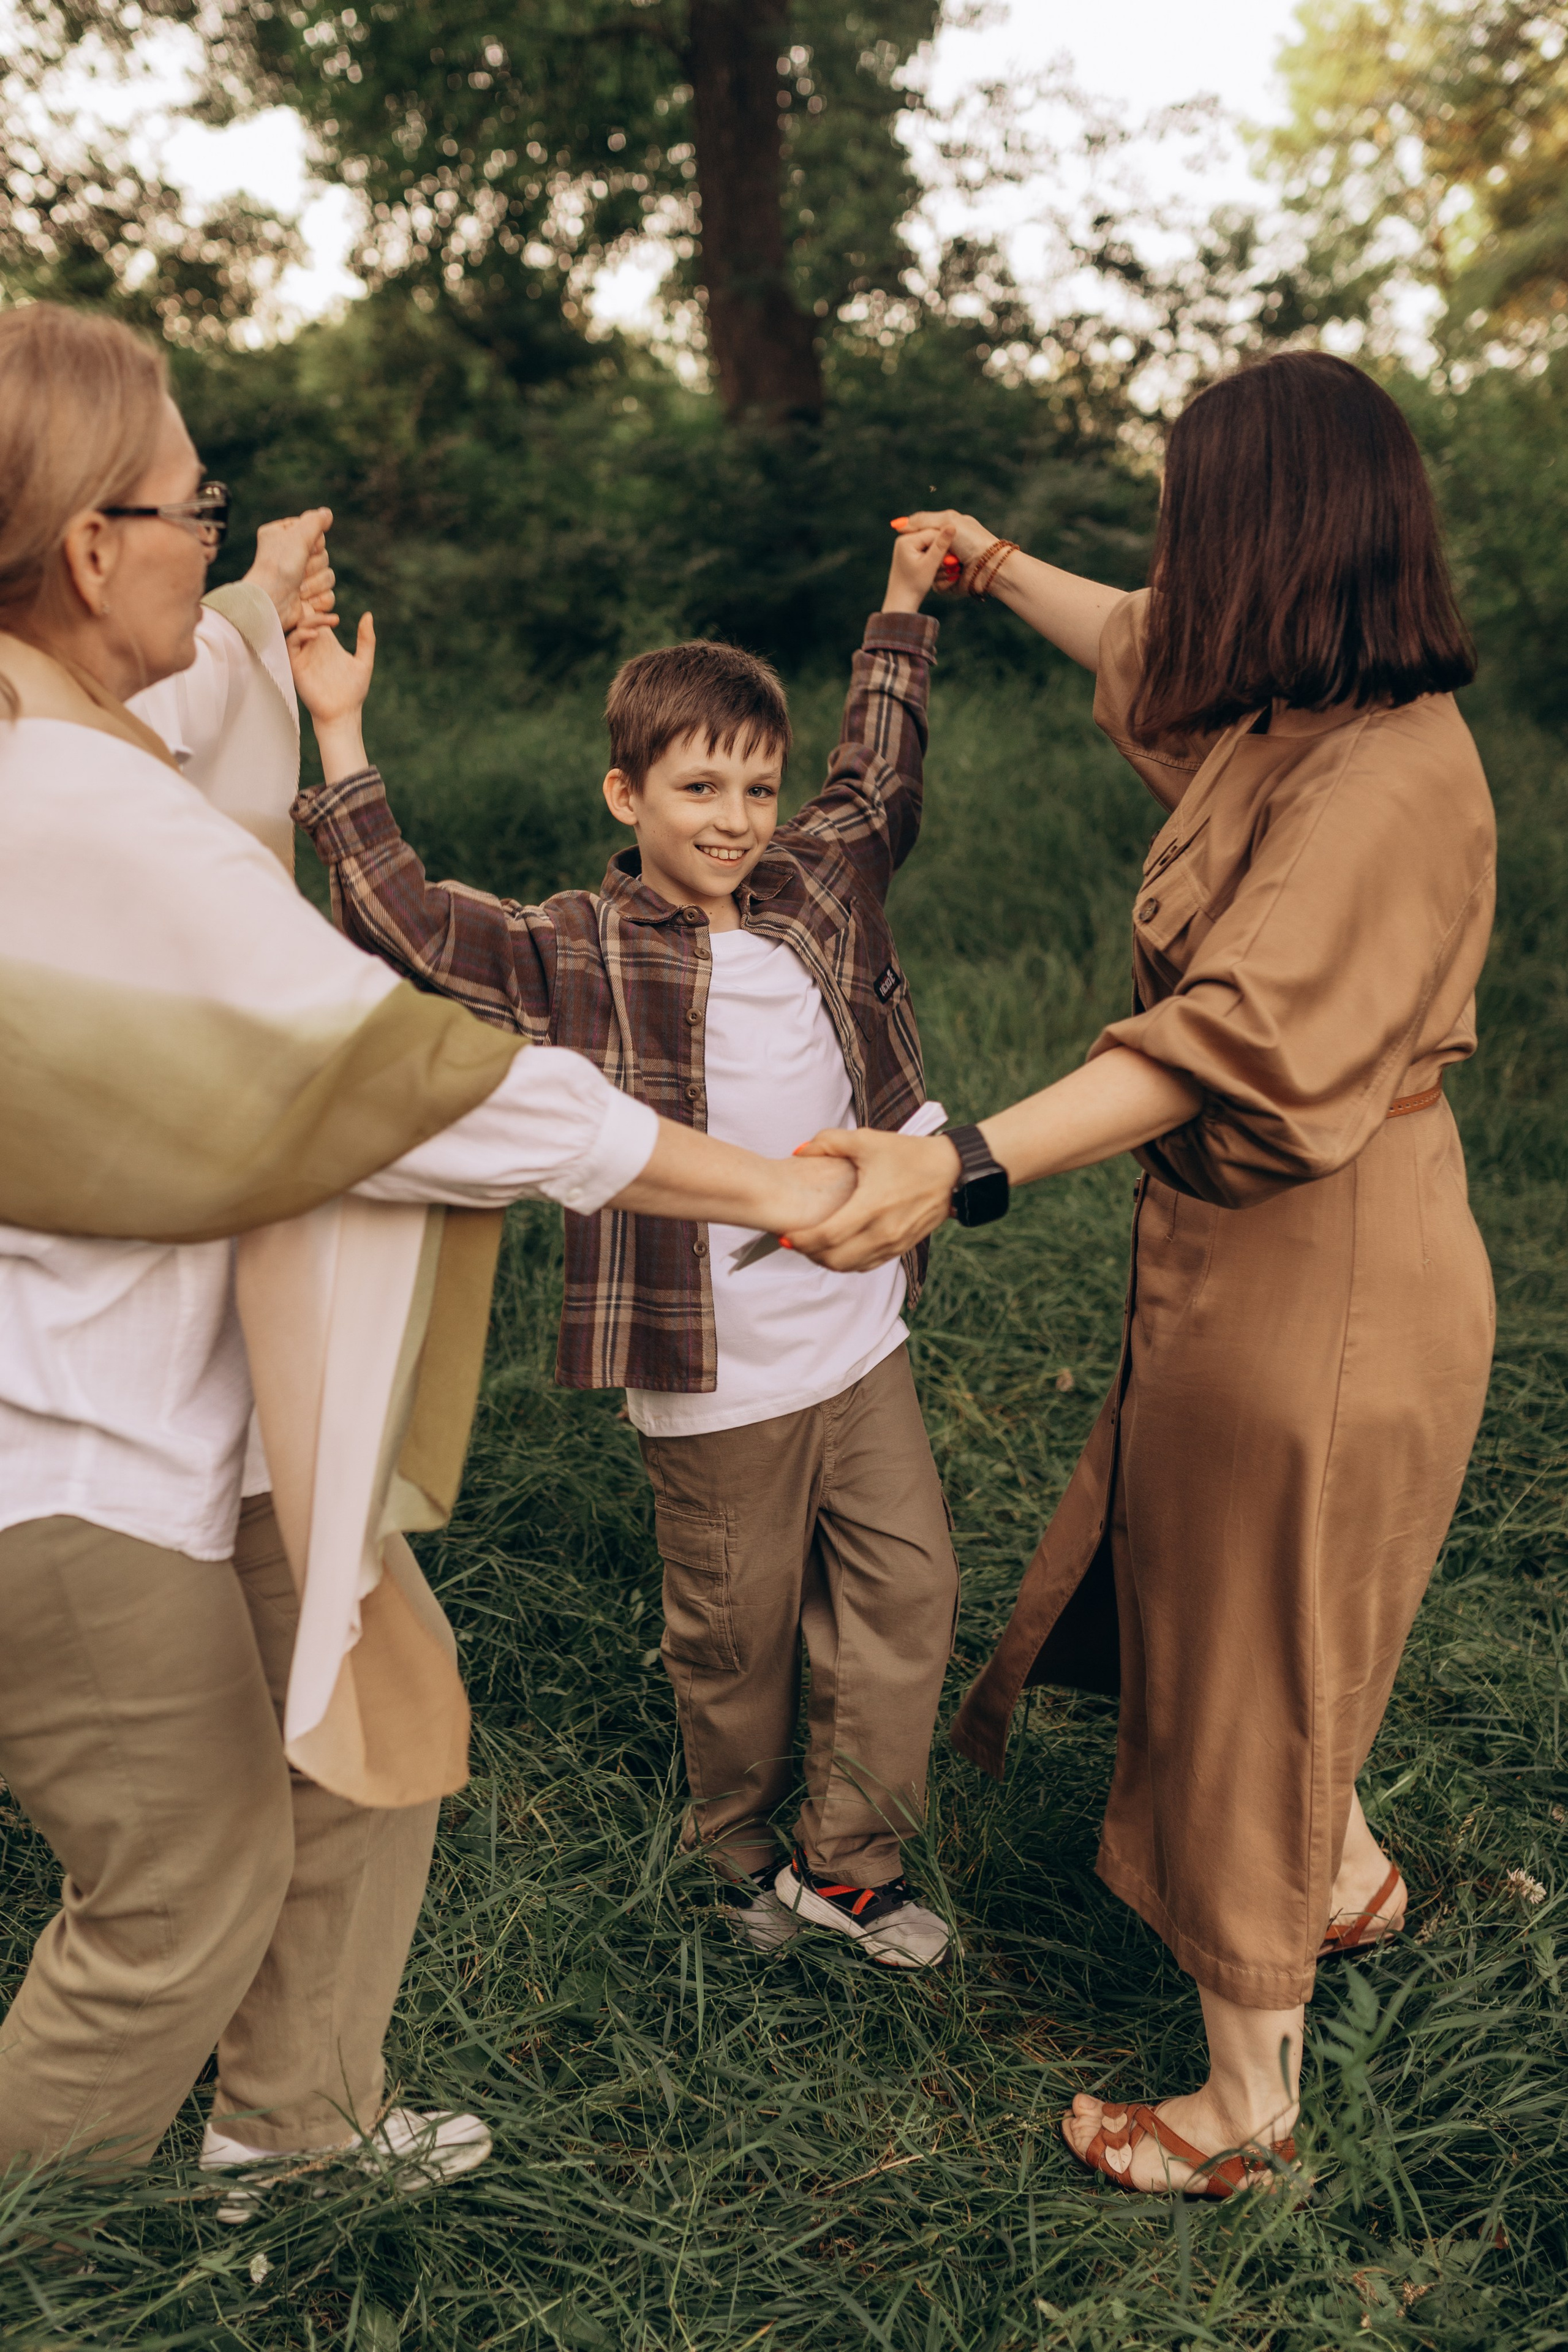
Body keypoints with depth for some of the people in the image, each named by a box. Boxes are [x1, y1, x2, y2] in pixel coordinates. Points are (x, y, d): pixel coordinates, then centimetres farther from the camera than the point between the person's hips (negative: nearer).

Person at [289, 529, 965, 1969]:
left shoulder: (817, 893, 5)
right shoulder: (583, 955, -10)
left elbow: (879, 784, 21)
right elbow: (413, 925, -20)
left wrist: (903, 608, 24)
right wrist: (341, 740, -23)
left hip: (861, 1343, 5)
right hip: (717, 1377, -5)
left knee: (908, 1589, 9)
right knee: (735, 1630, 10)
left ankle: (844, 1859, 25)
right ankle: (741, 1847, 36)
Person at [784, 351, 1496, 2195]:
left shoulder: (1389, 779, -25)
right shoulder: (1288, 720, 4)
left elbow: (1228, 1036, -38)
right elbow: (1150, 656, 28)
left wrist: (963, 1163, -47)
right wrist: (1000, 571, 38)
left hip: (1314, 1290, -9)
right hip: (1237, 1258, 10)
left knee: (1246, 1668, 6)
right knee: (1201, 1604, 26)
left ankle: (1249, 2111, 28)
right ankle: (1355, 1882, 52)